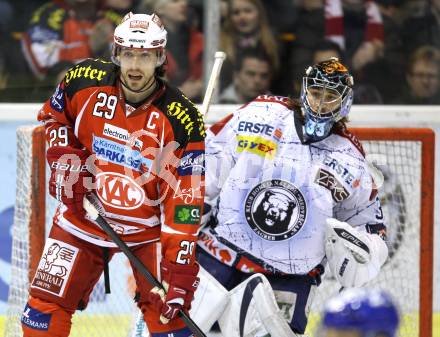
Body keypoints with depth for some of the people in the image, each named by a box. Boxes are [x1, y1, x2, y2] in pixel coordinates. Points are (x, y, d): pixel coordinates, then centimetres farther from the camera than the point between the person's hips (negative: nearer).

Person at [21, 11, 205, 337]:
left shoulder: (181, 119, -21)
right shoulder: (84, 81, -13)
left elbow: (186, 198, -22)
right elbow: (53, 116, 11)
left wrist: (180, 267, -29)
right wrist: (64, 162, -4)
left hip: (149, 225, -2)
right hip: (85, 214, 2)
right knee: (45, 305, -1)